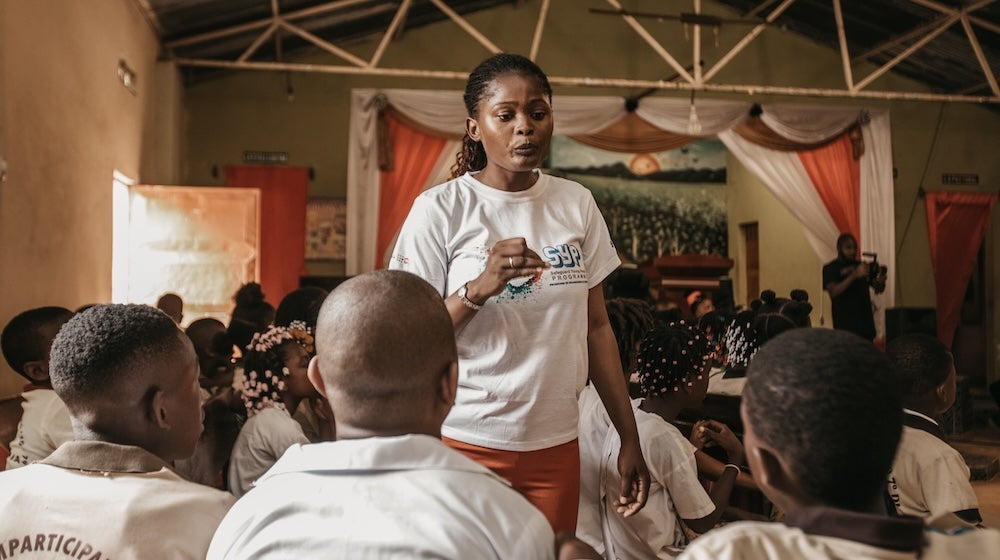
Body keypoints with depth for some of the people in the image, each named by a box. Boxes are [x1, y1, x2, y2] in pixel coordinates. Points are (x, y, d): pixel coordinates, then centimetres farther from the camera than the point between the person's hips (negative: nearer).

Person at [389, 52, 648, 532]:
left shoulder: (577, 204, 4)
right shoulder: (440, 209, -8)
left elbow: (596, 327, 8)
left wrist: (629, 438, 7)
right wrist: (479, 289, -25)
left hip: (556, 444, 4)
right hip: (466, 441, -3)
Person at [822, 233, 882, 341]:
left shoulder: (861, 265, 14)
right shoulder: (830, 268, 0)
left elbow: (878, 288, 14)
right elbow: (833, 291, -17)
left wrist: (881, 282, -11)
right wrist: (855, 275, -25)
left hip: (865, 320, 5)